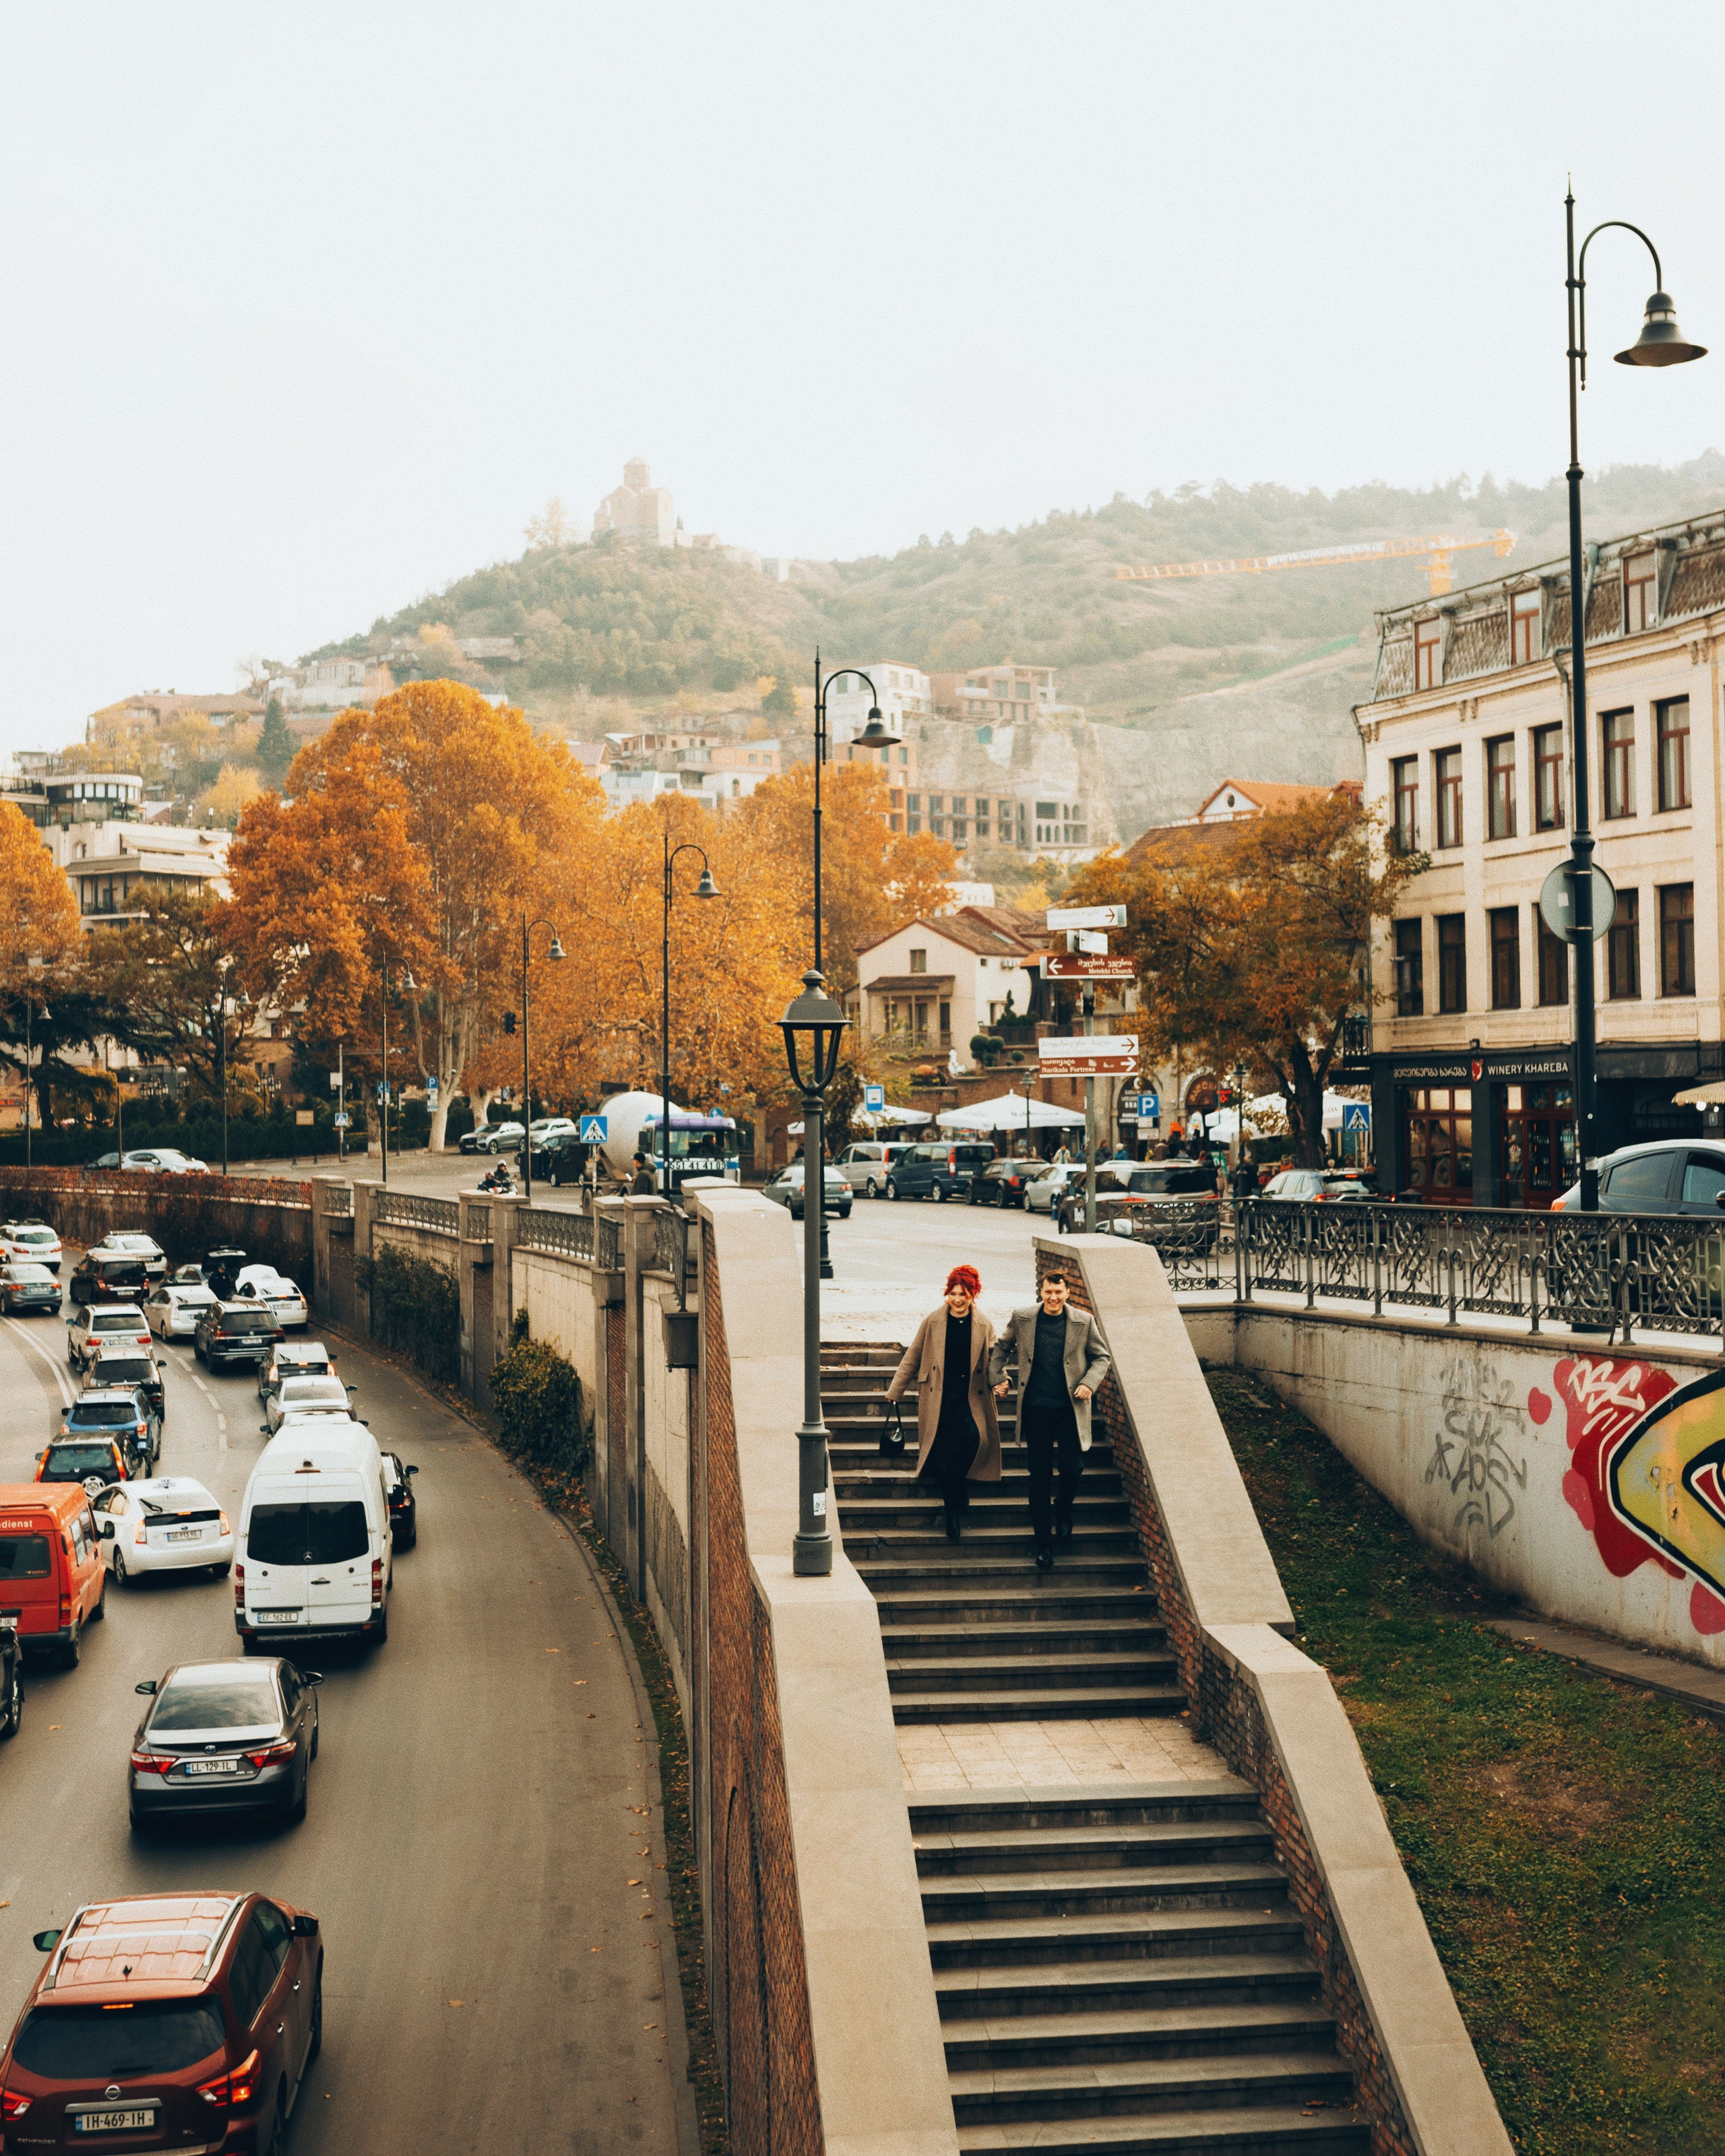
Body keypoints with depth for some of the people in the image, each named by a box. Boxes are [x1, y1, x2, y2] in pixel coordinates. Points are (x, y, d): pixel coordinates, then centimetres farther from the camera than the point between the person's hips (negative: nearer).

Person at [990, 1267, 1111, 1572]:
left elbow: (1102, 1357, 8)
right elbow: (1002, 1348, 16)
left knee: (1072, 1467, -8)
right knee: (1040, 1476, 4)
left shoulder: (1084, 1321, -3)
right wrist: (996, 1379, 8)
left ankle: (1063, 1508, 28)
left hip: (1070, 1408, 0)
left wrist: (1089, 1383, -7)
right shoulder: (1022, 1318, -1)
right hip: (1036, 1409, 1)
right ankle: (1044, 1544, 14)